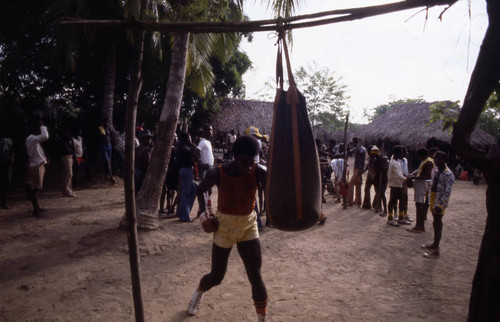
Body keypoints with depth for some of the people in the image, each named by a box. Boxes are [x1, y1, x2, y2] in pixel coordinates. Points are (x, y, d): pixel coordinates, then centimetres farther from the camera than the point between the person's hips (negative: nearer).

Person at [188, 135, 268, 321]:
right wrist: (204, 210, -9)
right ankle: (199, 292, 49)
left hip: (248, 227, 1)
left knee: (255, 276, -6)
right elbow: (201, 189, 3)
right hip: (224, 226, 0)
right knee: (216, 277, 13)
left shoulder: (258, 172, -15)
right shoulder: (217, 174, -16)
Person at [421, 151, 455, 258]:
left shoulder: (448, 174, -18)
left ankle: (435, 250, 3)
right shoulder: (436, 170, 9)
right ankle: (435, 243, 32)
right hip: (433, 200, 8)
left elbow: (447, 192, -22)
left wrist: (440, 205, -26)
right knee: (435, 223, 18)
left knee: (438, 223, -3)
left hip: (440, 202, -8)